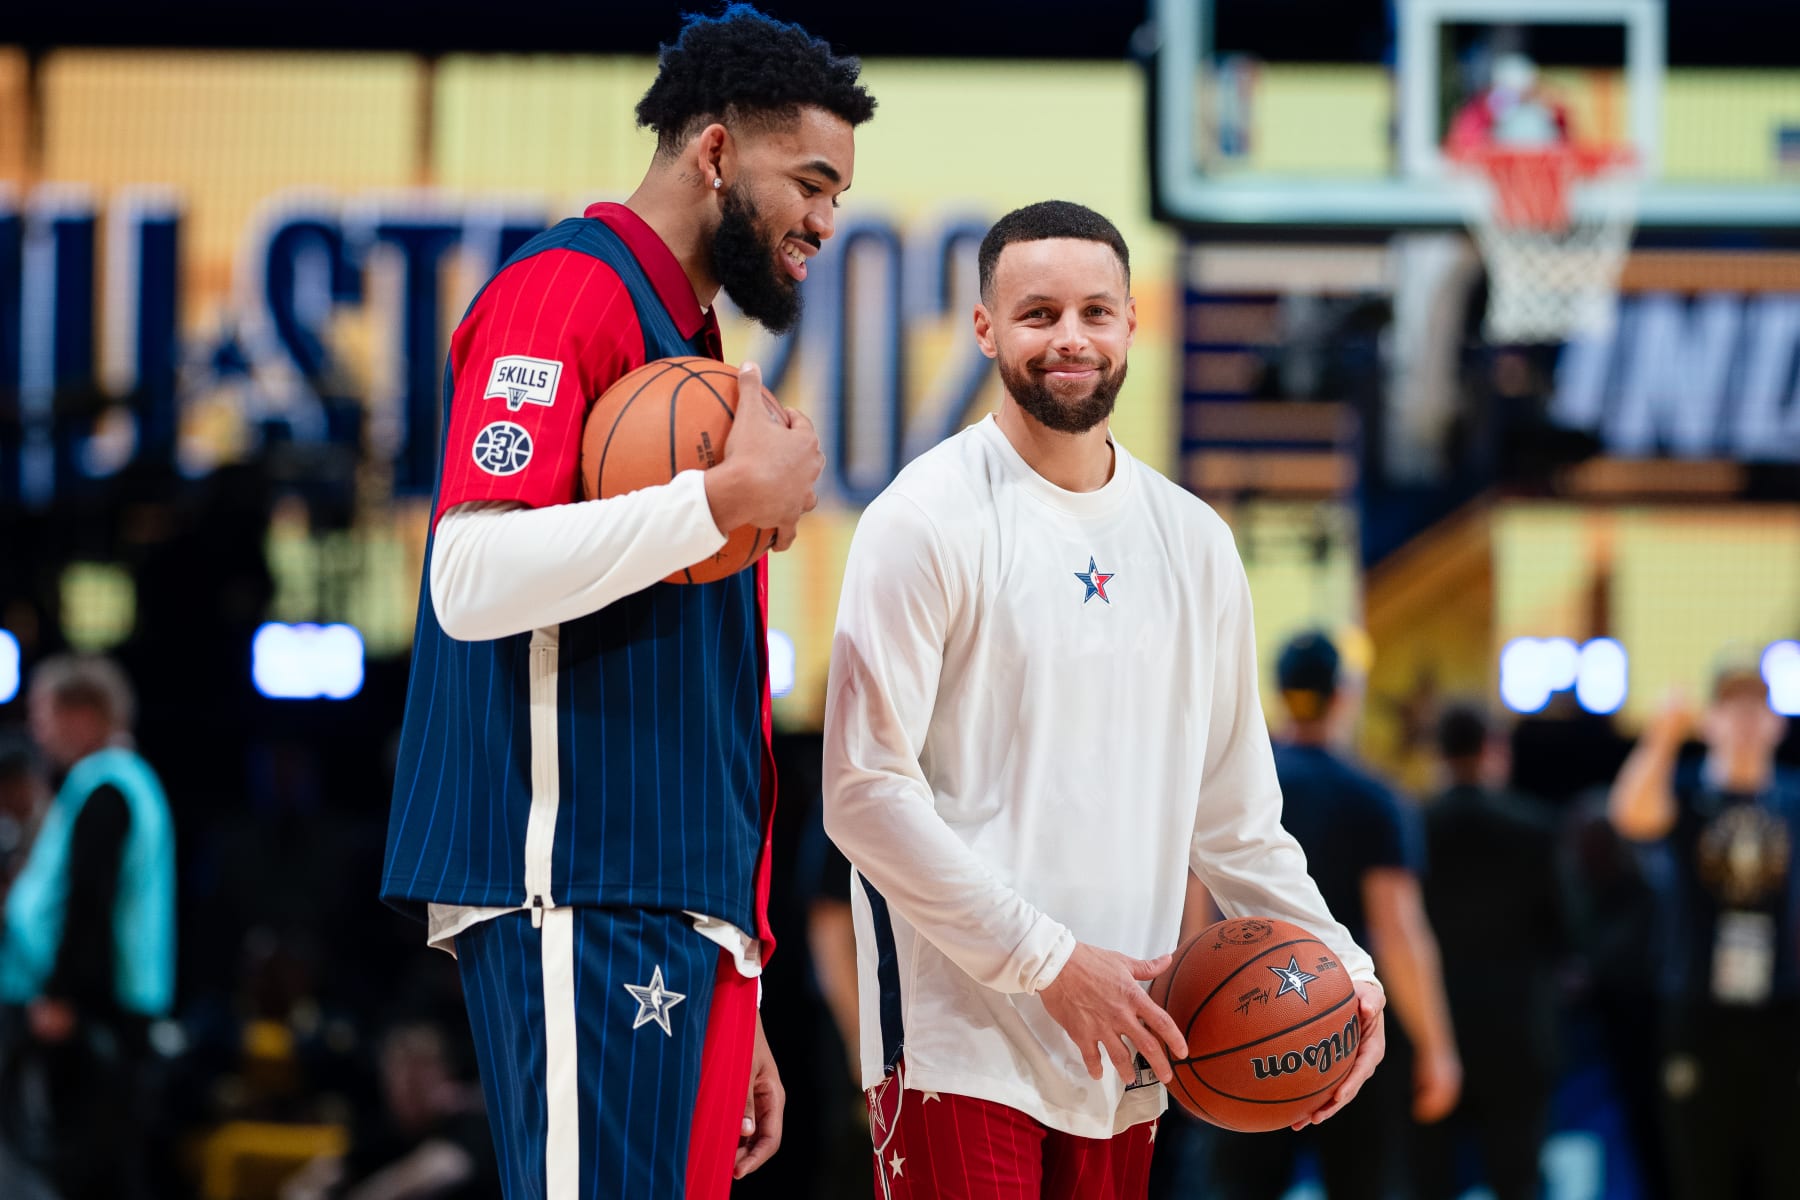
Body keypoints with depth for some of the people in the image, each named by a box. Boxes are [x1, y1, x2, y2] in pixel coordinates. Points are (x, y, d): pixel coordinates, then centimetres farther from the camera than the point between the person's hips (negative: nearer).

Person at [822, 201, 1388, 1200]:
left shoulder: (1193, 542, 13)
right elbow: (867, 794, -11)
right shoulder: (928, 522, -5)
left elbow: (1230, 810, 19)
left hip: (1119, 1052, 6)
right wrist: (1050, 962, -14)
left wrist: (1336, 963, 5)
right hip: (960, 1040, -5)